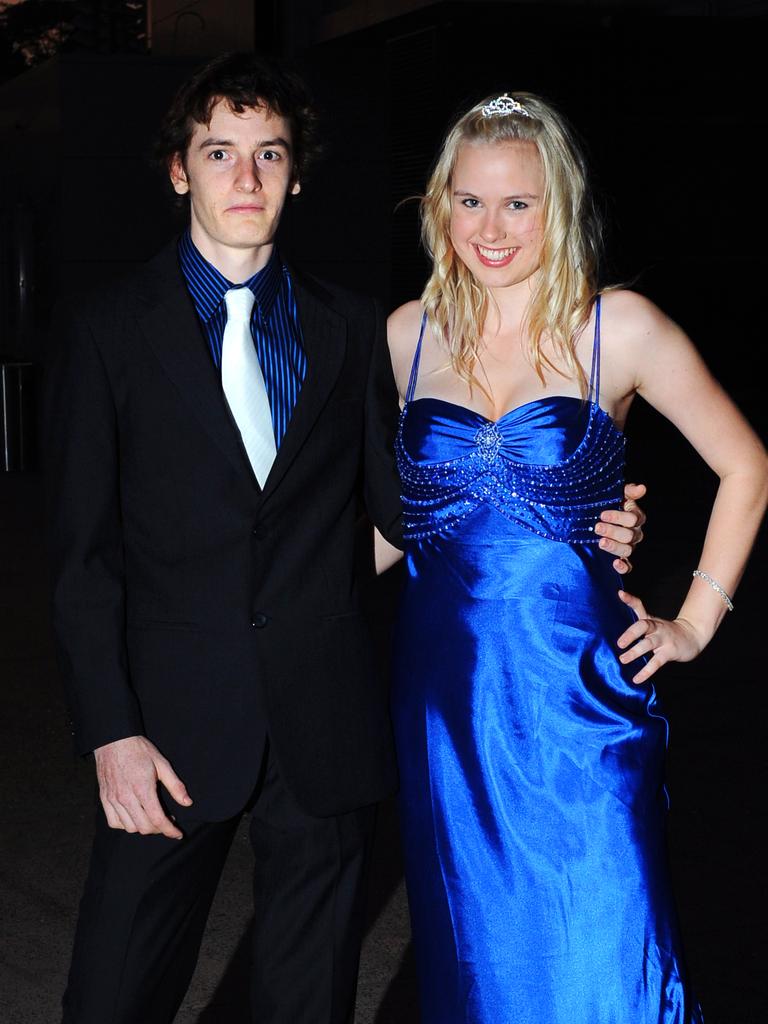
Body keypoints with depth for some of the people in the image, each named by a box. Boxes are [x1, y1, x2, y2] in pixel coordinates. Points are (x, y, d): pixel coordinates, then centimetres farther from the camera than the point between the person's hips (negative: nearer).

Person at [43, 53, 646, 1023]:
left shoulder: (353, 329, 9)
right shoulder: (103, 330, 1)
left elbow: (398, 501, 11)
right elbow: (83, 548, -2)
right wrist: (111, 729, -9)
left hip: (324, 723, 2)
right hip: (174, 724, -2)